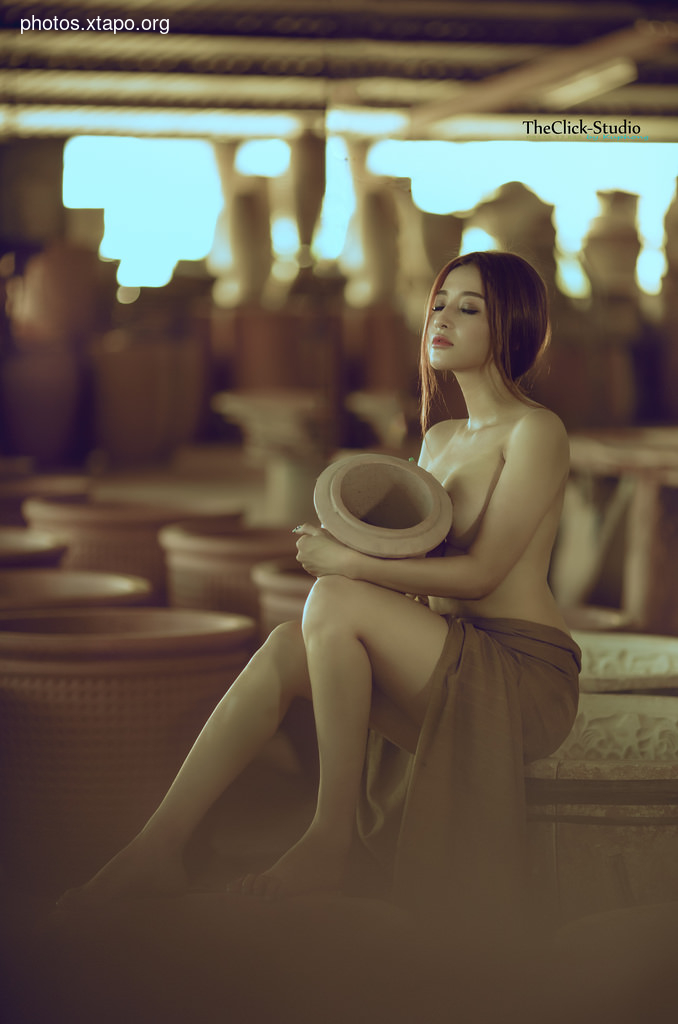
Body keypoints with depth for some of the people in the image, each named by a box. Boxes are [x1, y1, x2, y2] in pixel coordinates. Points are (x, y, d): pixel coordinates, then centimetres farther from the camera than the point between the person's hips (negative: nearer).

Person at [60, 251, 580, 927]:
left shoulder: (536, 432, -7)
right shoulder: (439, 439, 18)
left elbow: (480, 571, -15)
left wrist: (347, 563, -14)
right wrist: (350, 553, -4)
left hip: (526, 673, -7)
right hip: (454, 664, 7)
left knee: (333, 601, -28)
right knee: (284, 646, -18)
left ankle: (328, 843, -21)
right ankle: (157, 850, -24)